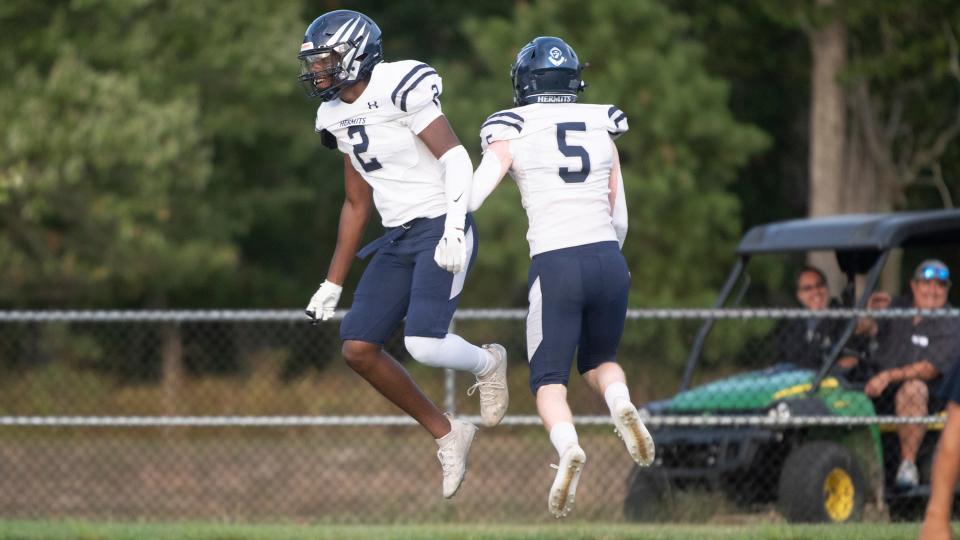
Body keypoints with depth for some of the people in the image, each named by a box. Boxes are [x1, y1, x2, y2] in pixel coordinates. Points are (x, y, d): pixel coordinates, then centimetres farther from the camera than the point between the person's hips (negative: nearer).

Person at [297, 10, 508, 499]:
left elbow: (455, 158, -17)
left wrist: (454, 231, -27)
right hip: (398, 239, 8)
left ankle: (485, 363, 15)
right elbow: (357, 205, 20)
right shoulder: (339, 116, 12)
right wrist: (332, 285, 19)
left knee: (423, 344, -21)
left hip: (440, 228, -8)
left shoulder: (398, 88, -14)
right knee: (359, 349, -3)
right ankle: (446, 434, 12)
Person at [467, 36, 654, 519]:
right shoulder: (602, 128, 13)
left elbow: (470, 198, -7)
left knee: (549, 380, 5)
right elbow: (619, 219, 14)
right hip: (608, 260, 3)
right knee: (598, 360, 25)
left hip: (555, 264, -3)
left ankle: (568, 446, -26)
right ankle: (621, 405, -10)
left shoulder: (513, 132, 3)